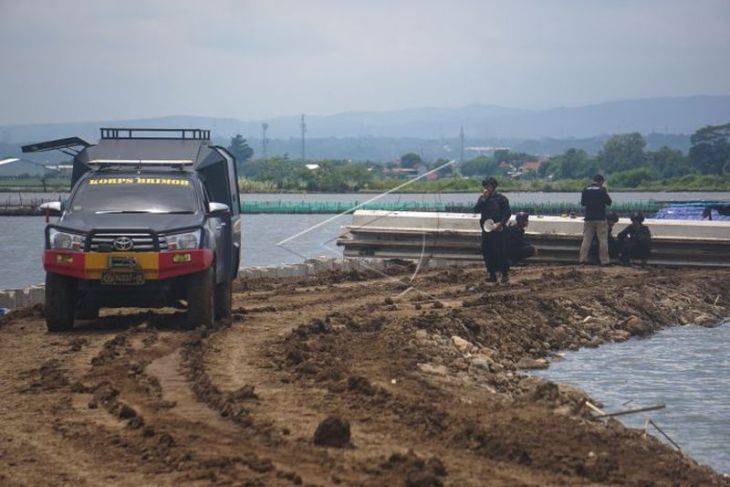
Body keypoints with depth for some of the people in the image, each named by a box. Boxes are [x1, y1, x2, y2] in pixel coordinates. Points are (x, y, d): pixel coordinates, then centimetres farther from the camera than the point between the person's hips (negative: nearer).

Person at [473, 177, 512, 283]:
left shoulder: (501, 198, -3)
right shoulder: (482, 198, 13)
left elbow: (508, 213, -7)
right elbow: (476, 210, 0)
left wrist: (500, 223, -18)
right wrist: (483, 199, -9)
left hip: (497, 230, -6)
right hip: (486, 229, 6)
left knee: (500, 252, -8)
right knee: (487, 252, 6)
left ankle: (505, 274, -1)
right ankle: (492, 274, 14)